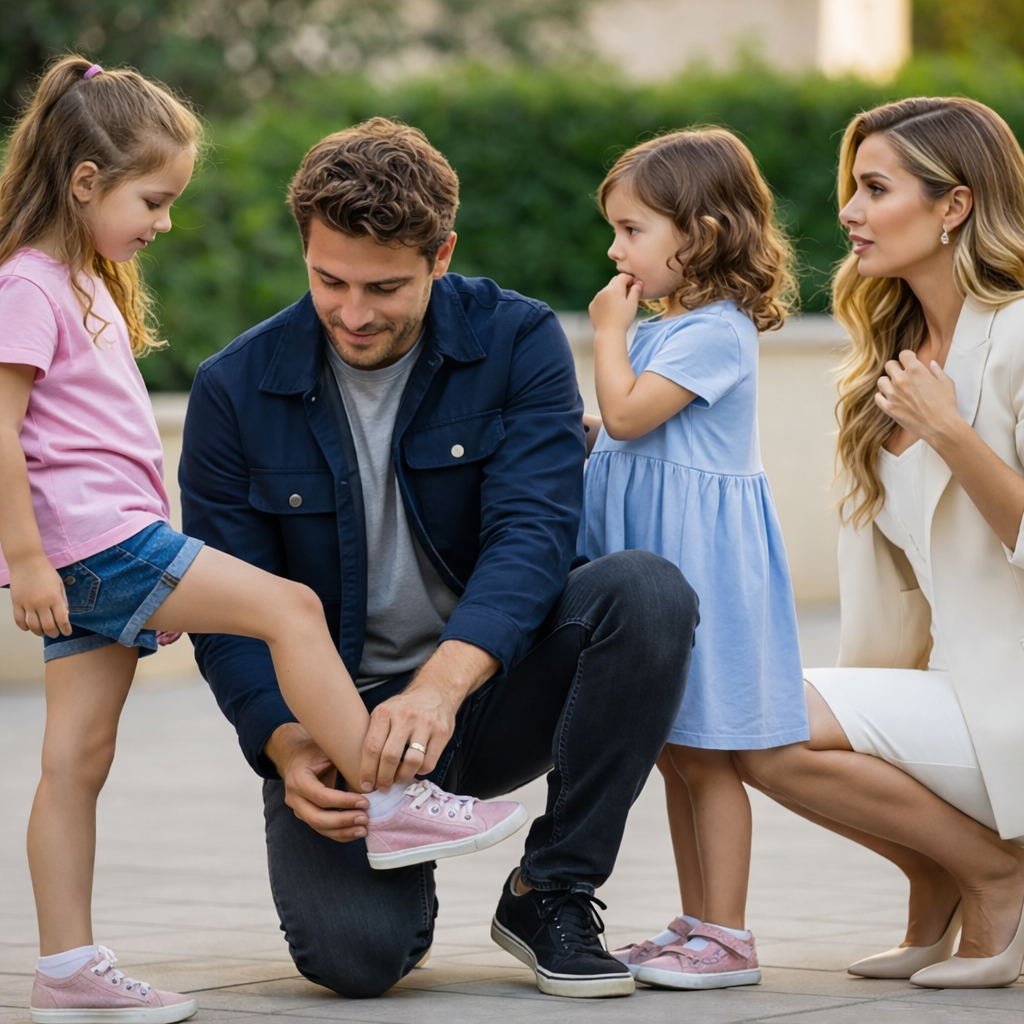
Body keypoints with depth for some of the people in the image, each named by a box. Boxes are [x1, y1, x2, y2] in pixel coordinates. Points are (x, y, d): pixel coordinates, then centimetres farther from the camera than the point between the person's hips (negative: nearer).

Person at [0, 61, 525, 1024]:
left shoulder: (86, 285, 22)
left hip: (101, 551, 10)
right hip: (93, 536, -10)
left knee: (77, 757, 6)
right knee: (288, 606, -11)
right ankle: (393, 805, -7)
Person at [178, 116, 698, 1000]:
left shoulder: (517, 343, -8)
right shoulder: (236, 391, -6)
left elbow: (532, 535, -21)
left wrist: (441, 684, -39)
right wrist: (287, 748, -25)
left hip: (493, 687, 1)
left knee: (648, 591, -29)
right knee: (352, 952, -28)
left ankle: (551, 893, -11)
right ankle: (402, 891, 15)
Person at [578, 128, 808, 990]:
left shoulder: (715, 332, -14)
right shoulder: (671, 329, 16)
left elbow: (628, 411, -20)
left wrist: (610, 331, -9)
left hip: (699, 561, -10)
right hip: (651, 558, 10)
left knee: (705, 755, -6)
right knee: (674, 755, 12)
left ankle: (726, 939, -1)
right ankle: (698, 926, 18)